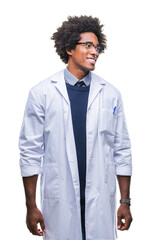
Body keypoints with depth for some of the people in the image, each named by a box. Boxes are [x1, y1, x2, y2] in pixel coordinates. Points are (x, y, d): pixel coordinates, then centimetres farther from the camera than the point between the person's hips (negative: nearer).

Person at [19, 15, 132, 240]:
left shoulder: (111, 94, 5)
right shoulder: (42, 93, -1)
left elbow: (122, 151, 7)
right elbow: (30, 151, -1)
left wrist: (125, 202, 4)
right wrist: (31, 206, -3)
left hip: (101, 201, 2)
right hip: (59, 202, -1)